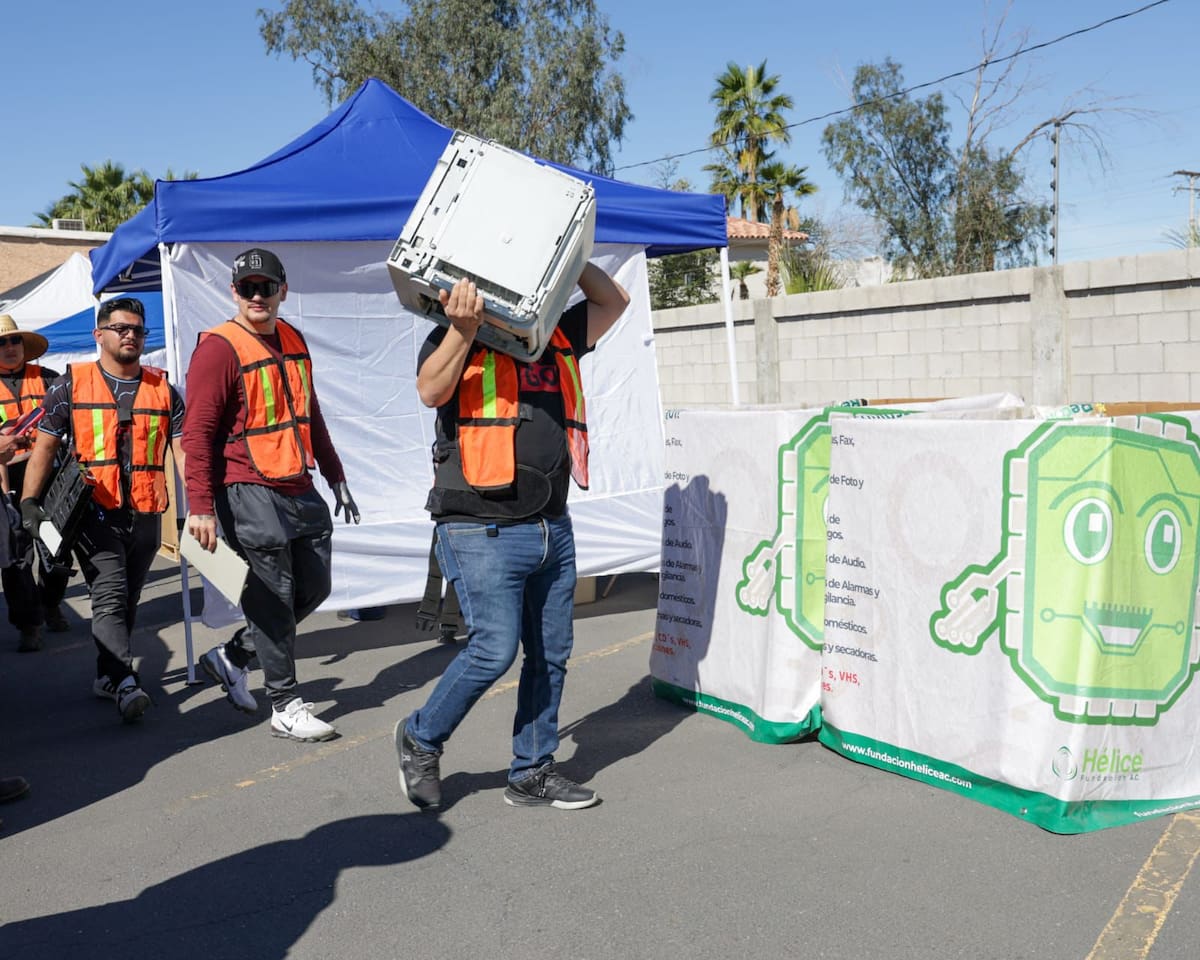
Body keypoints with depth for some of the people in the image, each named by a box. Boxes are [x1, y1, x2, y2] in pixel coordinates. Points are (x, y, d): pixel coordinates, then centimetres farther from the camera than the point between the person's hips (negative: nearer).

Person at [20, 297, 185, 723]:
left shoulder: (164, 390, 10)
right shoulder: (71, 383, 4)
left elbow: (182, 449, 4)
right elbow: (45, 447, 4)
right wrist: (29, 503, -5)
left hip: (145, 515, 3)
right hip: (94, 512, -3)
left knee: (127, 603, 13)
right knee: (110, 599, -14)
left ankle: (107, 676, 27)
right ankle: (127, 683, -21)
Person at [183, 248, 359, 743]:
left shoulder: (293, 340, 13)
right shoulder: (219, 348, -9)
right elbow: (198, 432, -14)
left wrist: (336, 477, 23)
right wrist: (201, 507, -20)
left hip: (300, 490, 8)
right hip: (250, 494, -8)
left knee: (313, 587, 12)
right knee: (275, 599, -2)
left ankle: (231, 656, 29)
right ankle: (286, 708, 10)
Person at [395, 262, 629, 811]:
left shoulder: (558, 336, 15)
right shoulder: (458, 341, -2)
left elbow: (613, 301, 22)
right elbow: (431, 391, -20)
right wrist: (463, 330, -31)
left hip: (552, 529, 7)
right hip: (483, 532, -6)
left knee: (550, 656, 9)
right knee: (495, 648, -10)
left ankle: (531, 773, 23)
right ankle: (420, 740, 15)